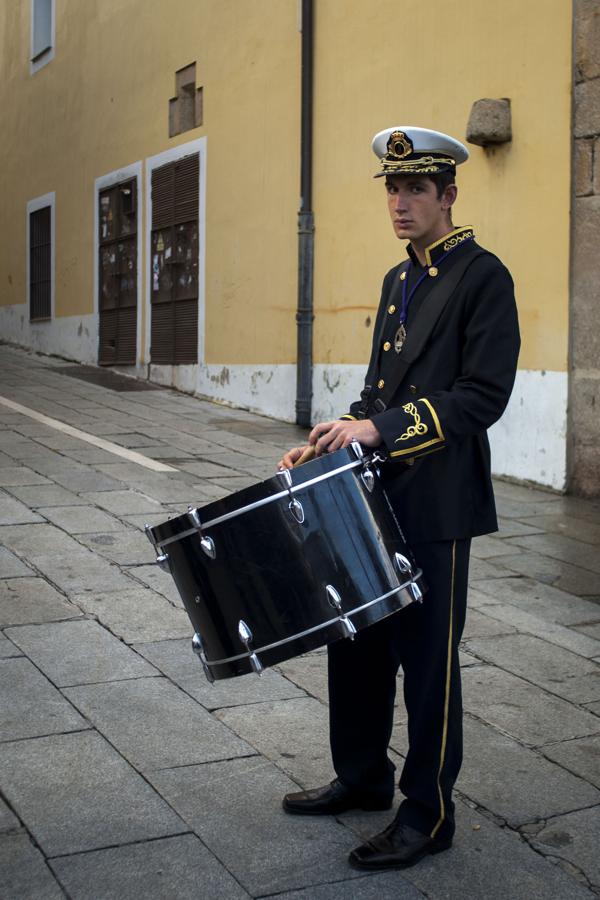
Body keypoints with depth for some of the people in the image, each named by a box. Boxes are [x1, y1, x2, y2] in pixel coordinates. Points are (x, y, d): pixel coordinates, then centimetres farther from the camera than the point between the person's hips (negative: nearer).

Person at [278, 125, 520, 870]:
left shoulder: (483, 277, -9)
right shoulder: (397, 280, 16)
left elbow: (482, 395, -18)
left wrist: (382, 428, -24)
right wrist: (335, 441, 7)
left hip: (434, 505, -8)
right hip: (372, 493, 8)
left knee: (426, 657, 2)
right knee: (356, 642, 15)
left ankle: (428, 814, 18)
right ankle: (361, 777, 33)